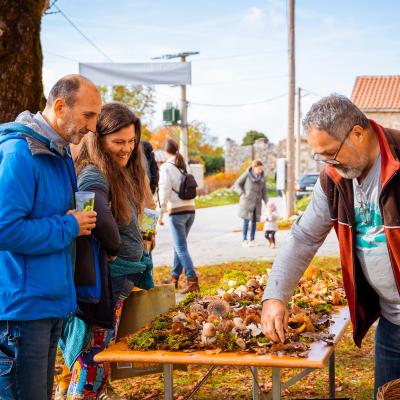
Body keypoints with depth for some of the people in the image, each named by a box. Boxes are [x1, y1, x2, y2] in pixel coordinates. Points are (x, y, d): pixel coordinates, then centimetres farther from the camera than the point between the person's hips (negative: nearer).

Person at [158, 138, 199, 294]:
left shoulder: (166, 167, -6)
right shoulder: (185, 165, 13)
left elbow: (164, 191, -11)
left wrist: (161, 213, -8)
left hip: (177, 211, -7)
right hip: (191, 209, 7)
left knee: (181, 248, -6)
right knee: (178, 245, 18)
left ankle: (192, 280, -15)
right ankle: (174, 277, 26)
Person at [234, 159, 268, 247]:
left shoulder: (262, 178, 6)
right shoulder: (247, 174, -6)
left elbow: (264, 192, 11)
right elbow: (237, 184, 1)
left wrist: (267, 203, 1)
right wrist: (242, 194, -12)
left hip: (257, 203, 4)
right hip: (247, 201, -4)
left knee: (254, 221, 2)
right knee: (246, 220, -6)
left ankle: (252, 240, 11)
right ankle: (244, 240, 1)